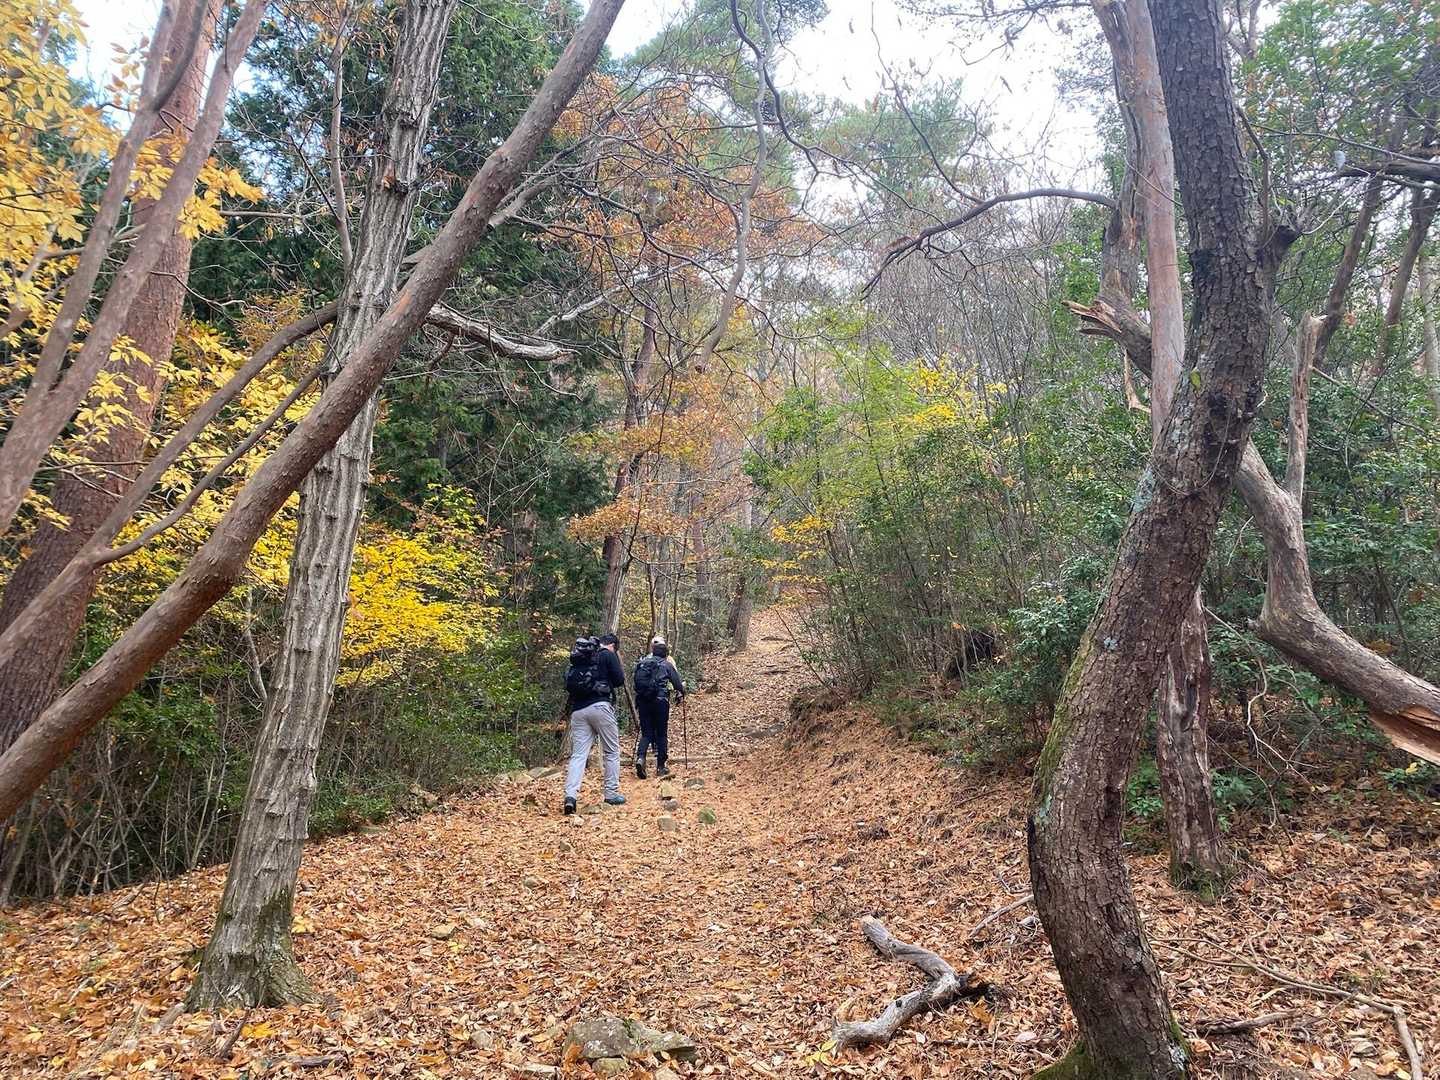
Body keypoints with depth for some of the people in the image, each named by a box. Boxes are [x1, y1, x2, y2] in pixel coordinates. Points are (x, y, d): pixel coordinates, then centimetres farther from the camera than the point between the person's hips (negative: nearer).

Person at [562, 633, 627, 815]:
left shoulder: (578, 657, 22)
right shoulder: (608, 655, 3)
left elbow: (569, 684, 23)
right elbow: (619, 681, 1)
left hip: (577, 710, 5)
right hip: (600, 706, -5)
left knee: (578, 754, 0)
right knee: (612, 752, 8)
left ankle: (570, 795, -15)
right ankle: (611, 793, 9)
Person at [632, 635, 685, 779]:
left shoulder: (641, 663, 11)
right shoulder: (667, 664, 1)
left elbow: (635, 683, 14)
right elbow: (678, 683, 4)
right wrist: (681, 694, 25)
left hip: (642, 702, 3)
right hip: (660, 701, -3)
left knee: (646, 733, 11)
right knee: (661, 734, 9)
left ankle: (640, 757, -14)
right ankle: (660, 767, 12)